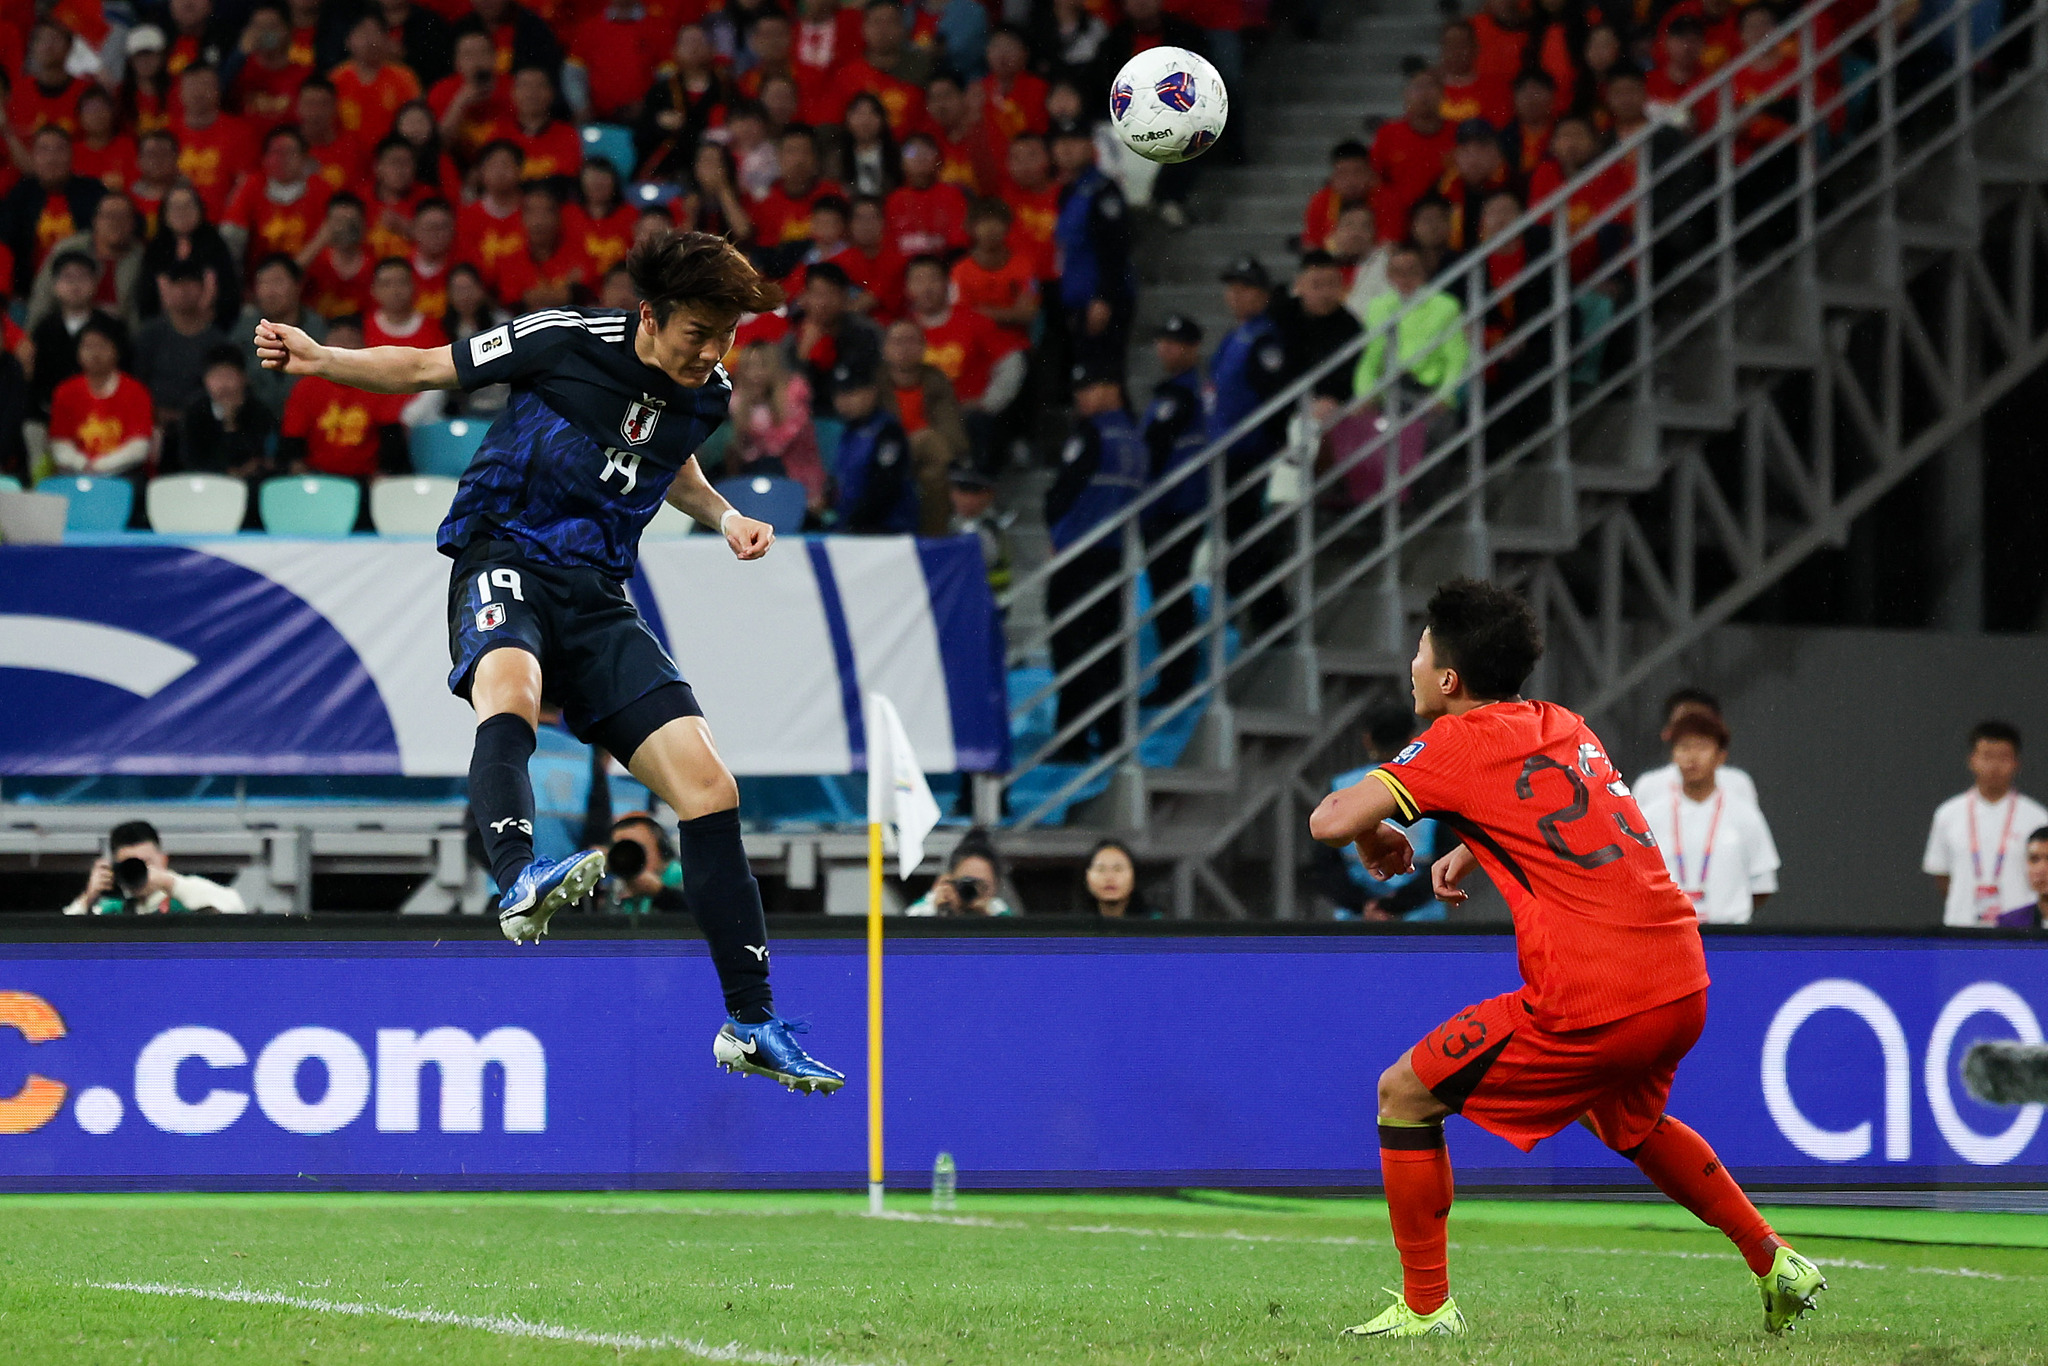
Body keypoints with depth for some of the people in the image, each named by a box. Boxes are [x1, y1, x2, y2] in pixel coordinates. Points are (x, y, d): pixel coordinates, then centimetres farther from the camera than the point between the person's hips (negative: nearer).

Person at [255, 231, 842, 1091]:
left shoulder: (707, 394, 6)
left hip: (596, 593, 5)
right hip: (503, 559, -5)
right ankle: (520, 882, -66)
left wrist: (724, 518, 13)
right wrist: (320, 359, -11)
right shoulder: (569, 342, -9)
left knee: (707, 786, -6)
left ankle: (749, 1024, 2)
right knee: (511, 690, -41)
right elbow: (429, 369, 1)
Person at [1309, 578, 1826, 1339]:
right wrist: (1471, 851, 28)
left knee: (1404, 1096, 5)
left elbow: (1331, 821, -11)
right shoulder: (1564, 727, 18)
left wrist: (1375, 836, 11)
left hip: (1592, 1004, -8)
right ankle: (1776, 1266, 36)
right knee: (1626, 1122, 36)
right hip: (1682, 983, 8)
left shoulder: (1458, 742, -5)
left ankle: (1425, 1307, 6)